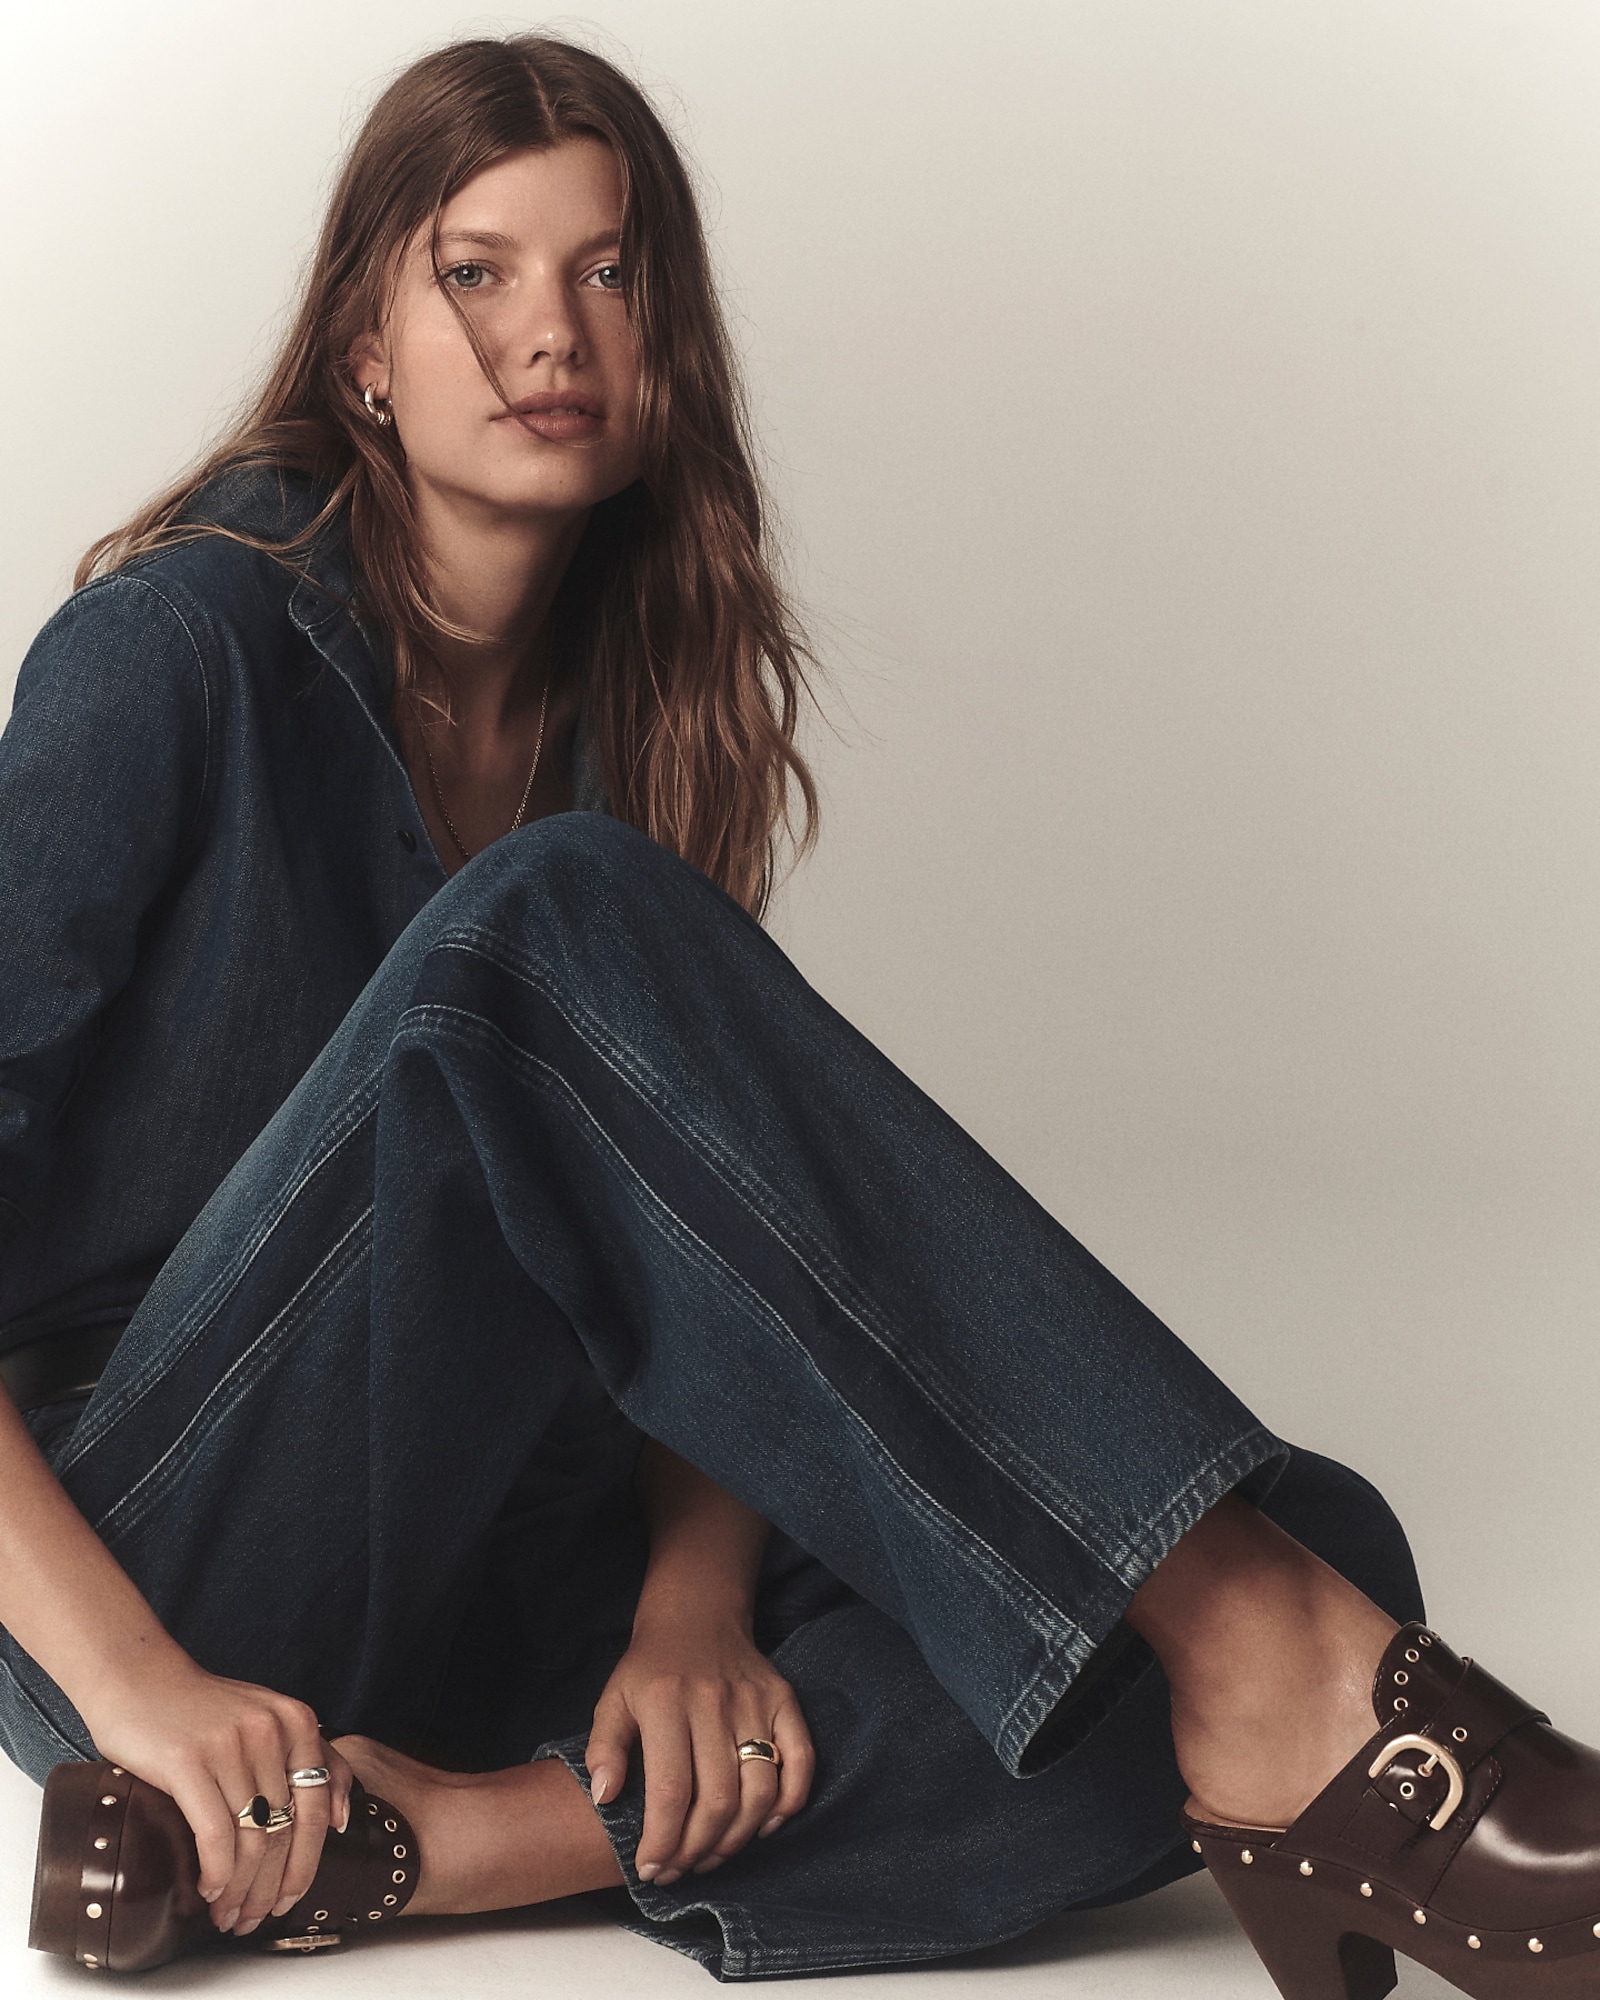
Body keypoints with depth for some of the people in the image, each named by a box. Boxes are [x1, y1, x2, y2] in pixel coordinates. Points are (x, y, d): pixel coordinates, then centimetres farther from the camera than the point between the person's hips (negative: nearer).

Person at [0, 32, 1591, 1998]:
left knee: (1319, 1546, -17)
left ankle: (430, 1835, -30)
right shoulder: (182, 649, -8)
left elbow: (700, 1235, 2)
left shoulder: (633, 697, 8)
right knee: (558, 925, -32)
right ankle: (1250, 1652, -36)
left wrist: (694, 1595, -16)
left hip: (484, 1546, 5)